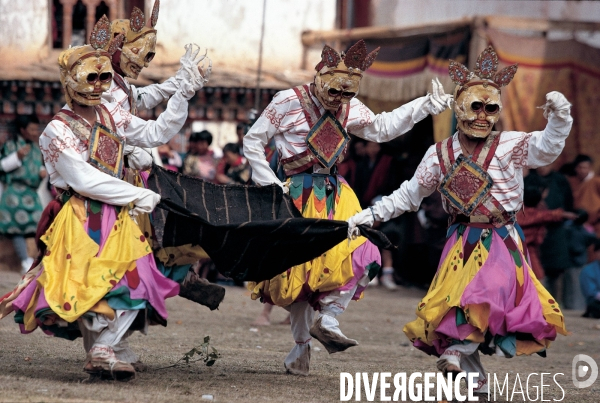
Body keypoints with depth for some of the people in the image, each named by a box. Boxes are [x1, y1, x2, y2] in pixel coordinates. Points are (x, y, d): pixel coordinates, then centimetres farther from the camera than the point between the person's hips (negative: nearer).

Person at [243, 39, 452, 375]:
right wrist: (271, 186, -11)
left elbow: (380, 128, 21)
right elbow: (253, 143, -6)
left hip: (335, 194, 5)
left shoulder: (349, 108, 7)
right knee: (300, 267, 0)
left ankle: (327, 320, -3)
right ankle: (302, 344, 12)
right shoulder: (289, 103, -10)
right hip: (299, 195, -5)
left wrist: (426, 106, 13)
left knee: (361, 258, -13)